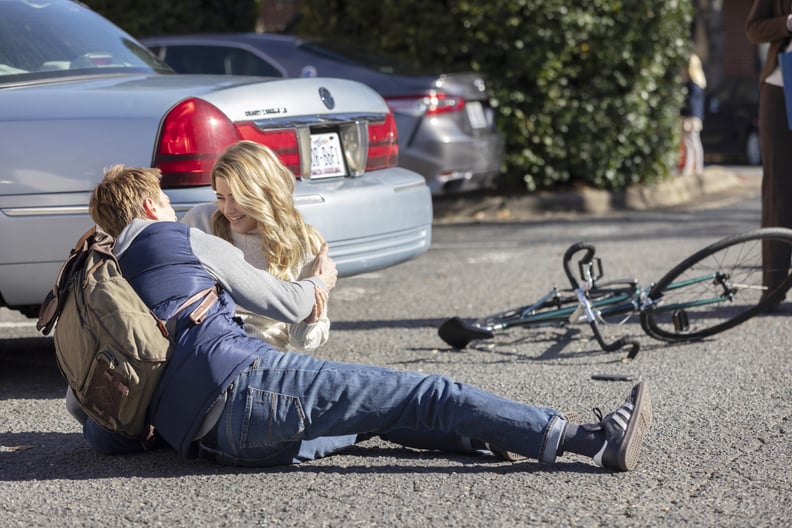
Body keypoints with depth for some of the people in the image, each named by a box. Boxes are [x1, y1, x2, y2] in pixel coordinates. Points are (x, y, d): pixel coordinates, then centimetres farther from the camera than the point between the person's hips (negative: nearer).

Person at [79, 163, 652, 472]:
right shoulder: (178, 239, 8)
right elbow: (286, 304, 14)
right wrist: (320, 281, 35)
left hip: (208, 438, 8)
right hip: (247, 381, -8)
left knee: (380, 414, 22)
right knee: (425, 394, -10)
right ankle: (593, 440, -14)